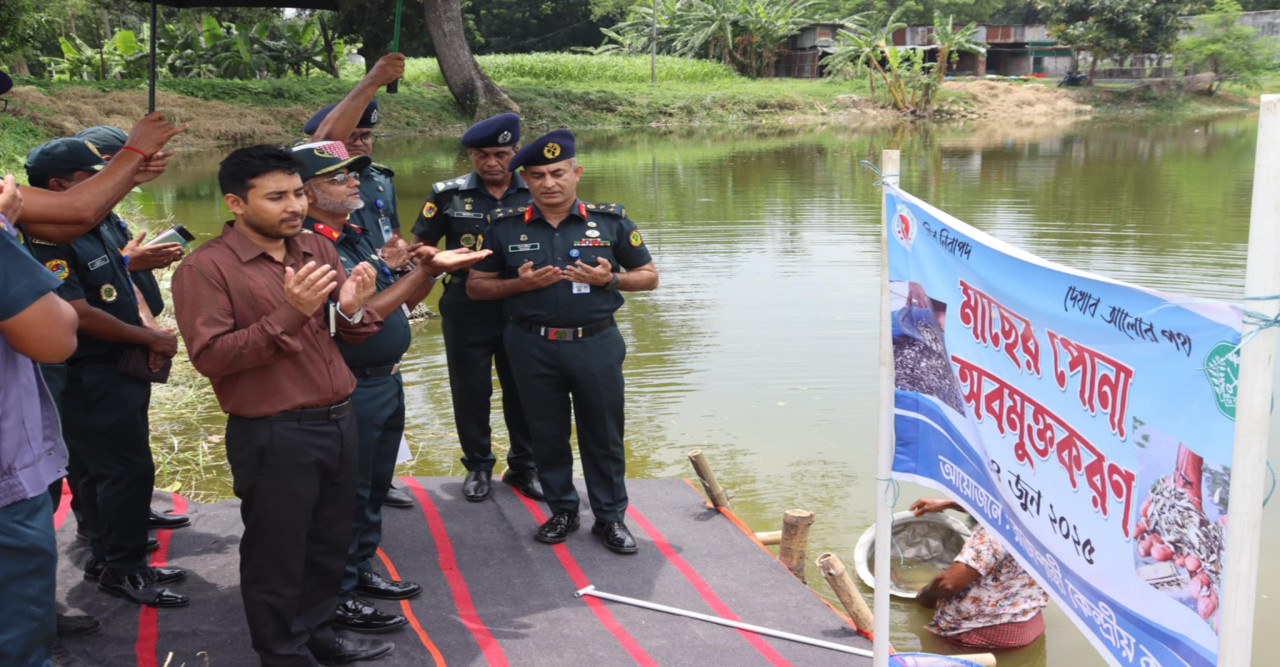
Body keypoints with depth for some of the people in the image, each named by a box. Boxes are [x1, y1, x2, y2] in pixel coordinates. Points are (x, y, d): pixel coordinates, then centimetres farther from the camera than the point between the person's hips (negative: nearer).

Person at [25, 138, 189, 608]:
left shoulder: (98, 227, 10)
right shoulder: (49, 242, -19)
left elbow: (124, 288, 18)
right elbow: (80, 314, -23)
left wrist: (150, 335, 0)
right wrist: (151, 339, -13)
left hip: (122, 371, 9)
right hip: (90, 379, -9)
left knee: (106, 472, 17)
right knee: (127, 471, -5)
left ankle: (108, 558, 29)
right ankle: (122, 570, 7)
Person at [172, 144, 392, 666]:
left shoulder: (318, 248, 7)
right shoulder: (205, 268, -11)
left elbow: (348, 334, 11)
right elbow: (209, 356, -19)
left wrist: (351, 309, -13)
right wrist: (289, 315, -26)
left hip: (339, 422, 6)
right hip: (273, 437, -6)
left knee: (329, 543, 19)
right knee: (277, 553, 9)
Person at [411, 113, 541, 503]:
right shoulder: (448, 195, -1)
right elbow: (421, 249, 2)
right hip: (466, 310, 0)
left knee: (523, 390, 9)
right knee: (470, 390, 8)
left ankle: (523, 467, 26)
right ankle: (478, 466, 26)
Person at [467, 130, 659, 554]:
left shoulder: (611, 221, 1)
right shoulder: (505, 227, 1)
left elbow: (648, 276, 7)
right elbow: (476, 286, 6)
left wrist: (609, 279, -13)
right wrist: (520, 284, -12)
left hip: (596, 344, -1)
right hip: (532, 347, 1)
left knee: (604, 434, 6)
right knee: (547, 434, 11)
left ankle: (610, 516, 21)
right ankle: (562, 510, 28)